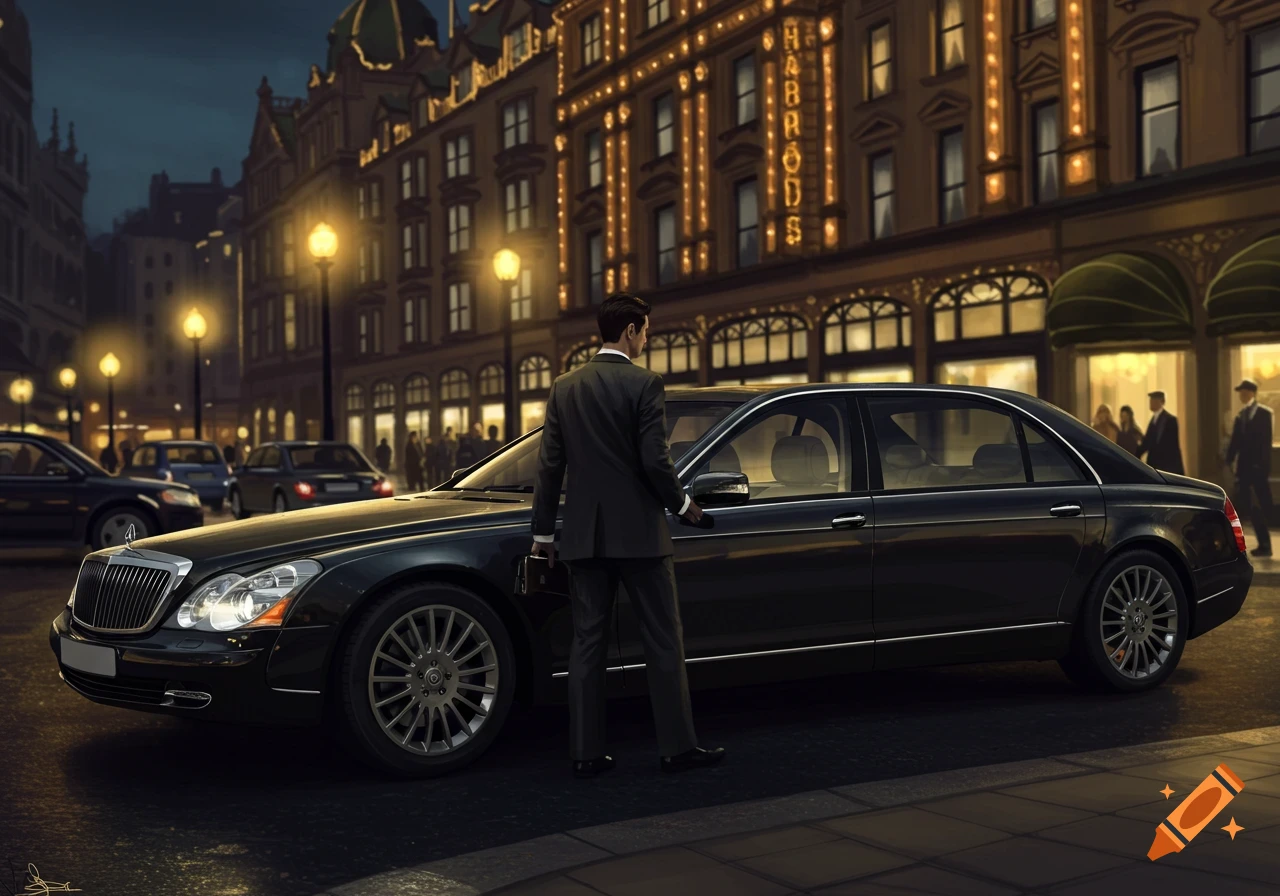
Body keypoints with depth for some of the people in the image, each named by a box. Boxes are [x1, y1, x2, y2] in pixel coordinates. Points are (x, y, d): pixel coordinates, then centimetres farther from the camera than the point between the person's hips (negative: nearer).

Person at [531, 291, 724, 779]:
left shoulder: (565, 387, 7)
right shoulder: (644, 384, -9)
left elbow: (549, 463, 7)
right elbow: (655, 460, -14)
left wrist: (542, 531, 13)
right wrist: (682, 504, 4)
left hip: (584, 533, 5)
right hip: (638, 531, -5)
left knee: (587, 643, 8)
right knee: (663, 642, 5)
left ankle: (586, 752, 10)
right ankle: (677, 747, 8)